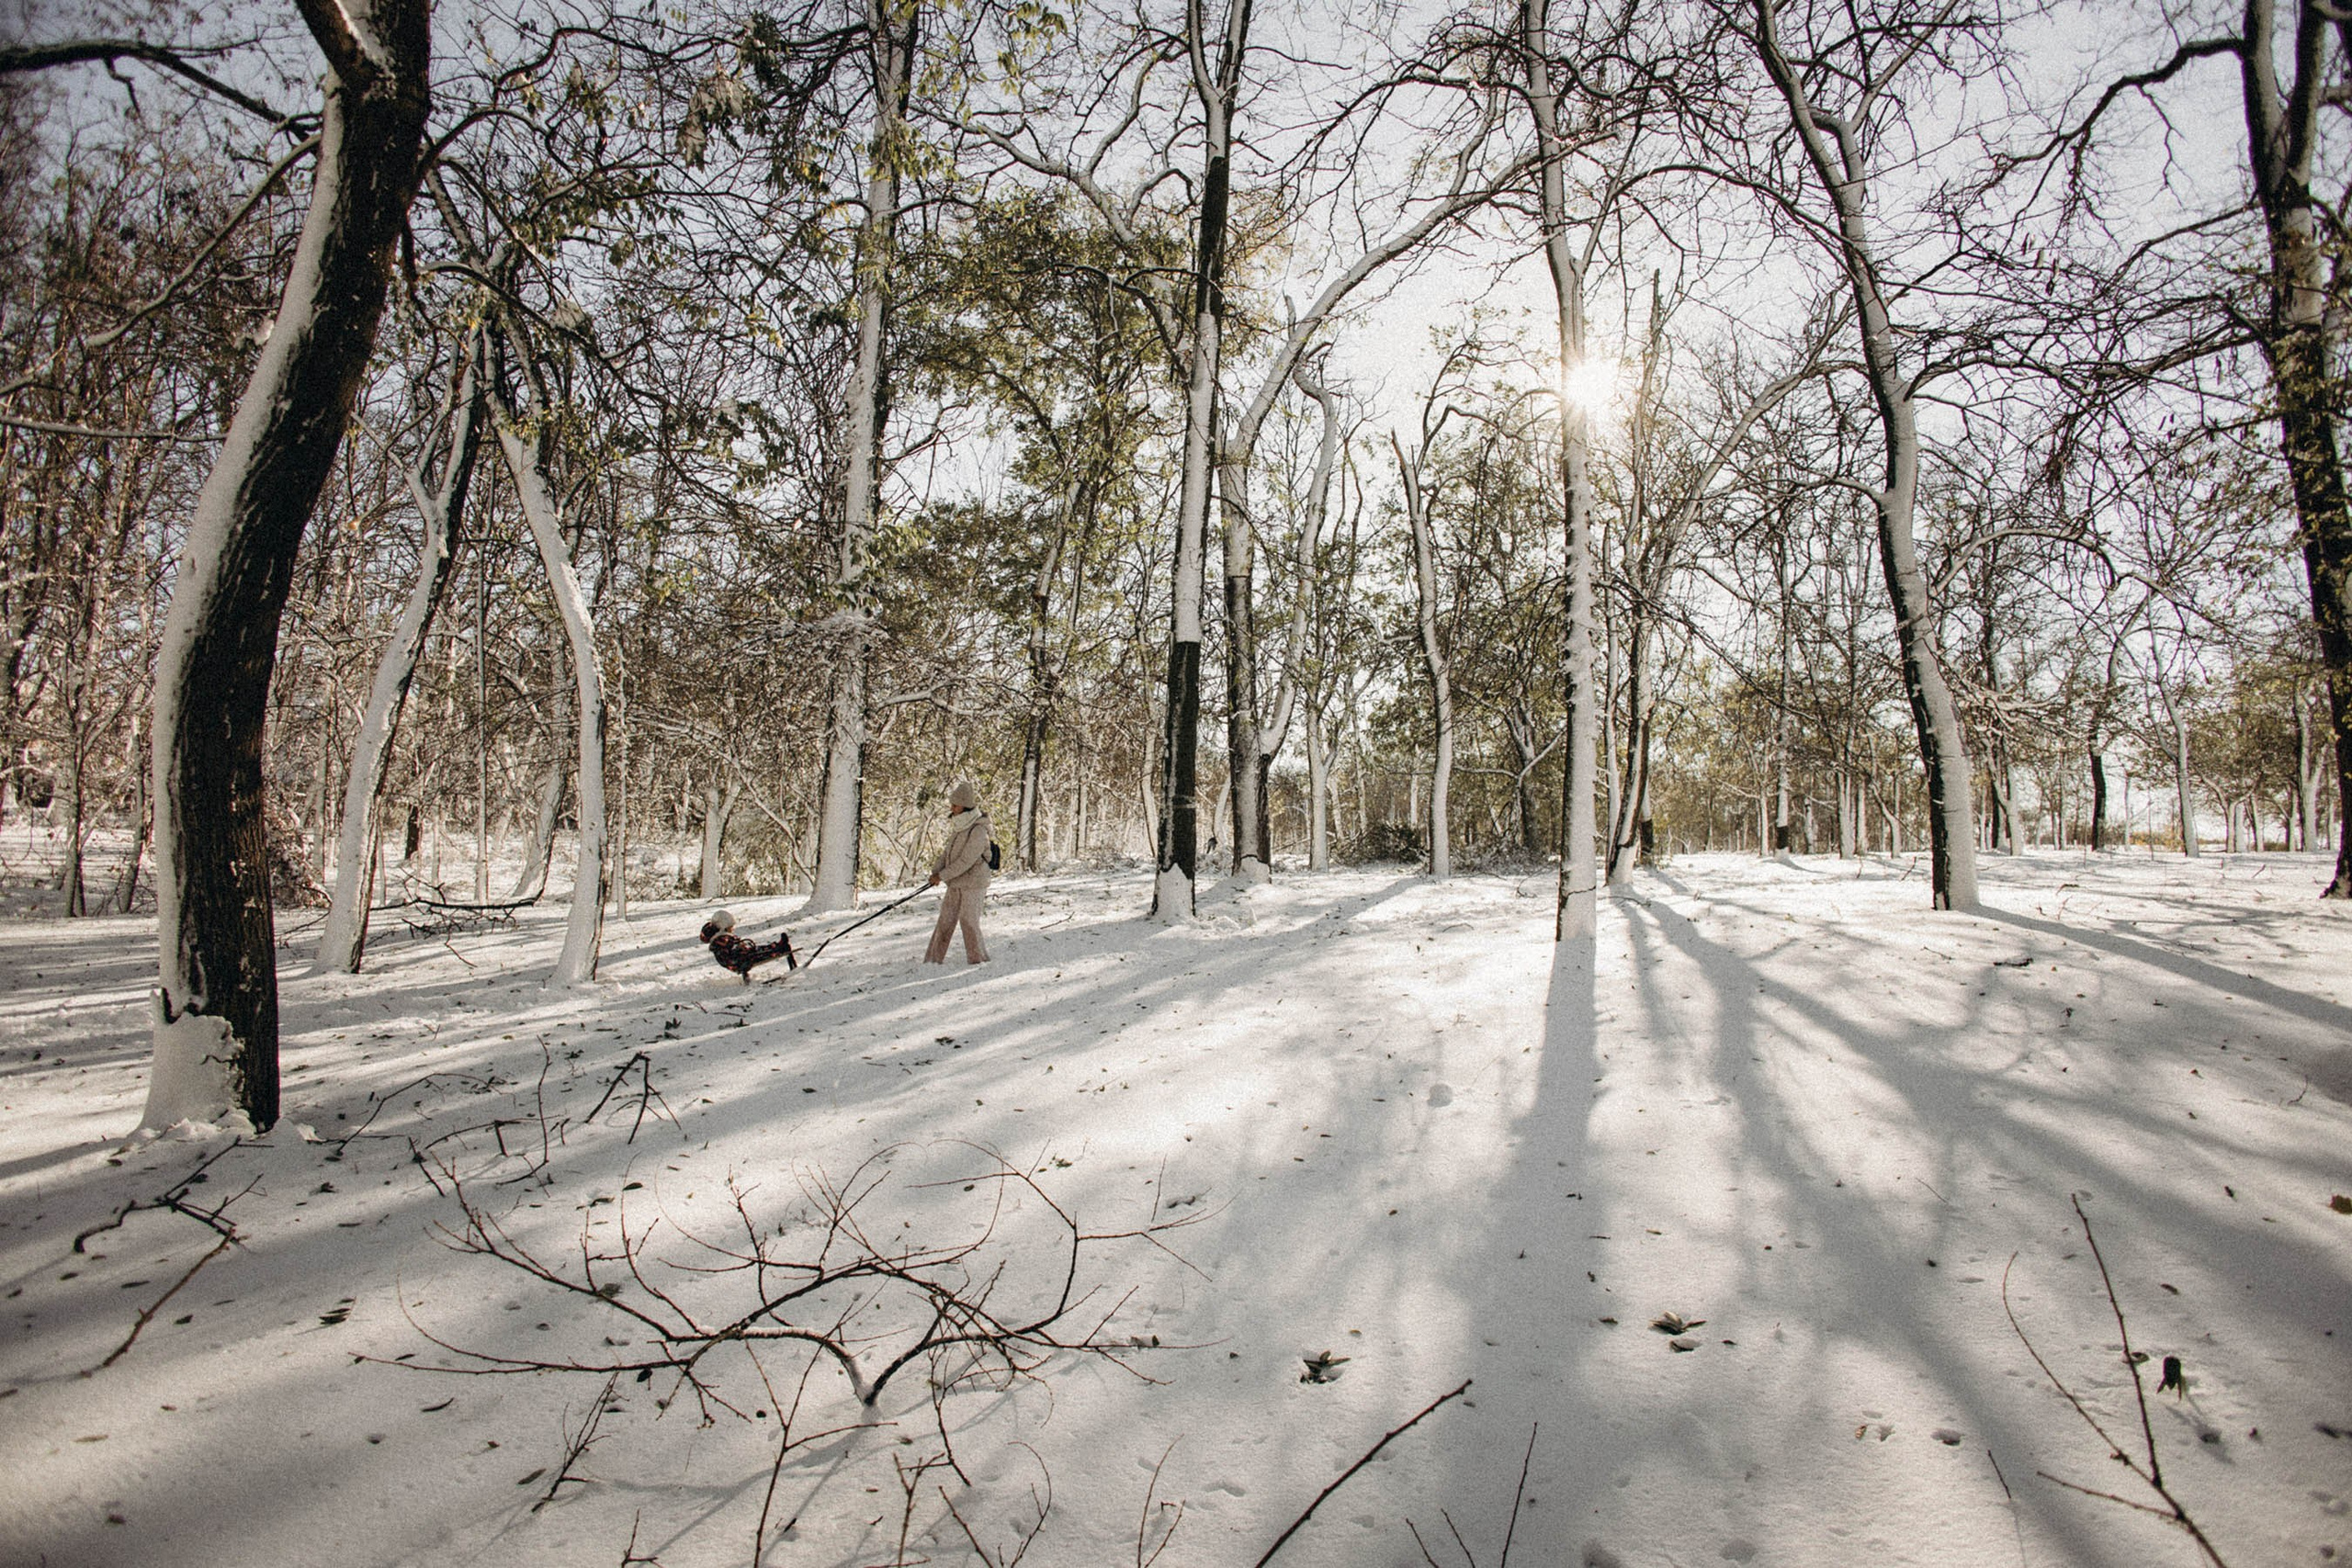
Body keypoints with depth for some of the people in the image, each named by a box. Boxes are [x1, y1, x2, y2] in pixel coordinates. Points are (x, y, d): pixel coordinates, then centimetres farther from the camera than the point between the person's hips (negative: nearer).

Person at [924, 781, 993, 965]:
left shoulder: (978, 831, -19)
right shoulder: (958, 827, 9)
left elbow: (965, 862, -22)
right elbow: (947, 852, 14)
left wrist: (942, 876, -16)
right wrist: (936, 871, -1)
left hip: (972, 884, -8)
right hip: (956, 884, 9)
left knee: (969, 923, -3)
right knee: (945, 921, 11)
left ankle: (978, 960, 11)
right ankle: (934, 959, 19)